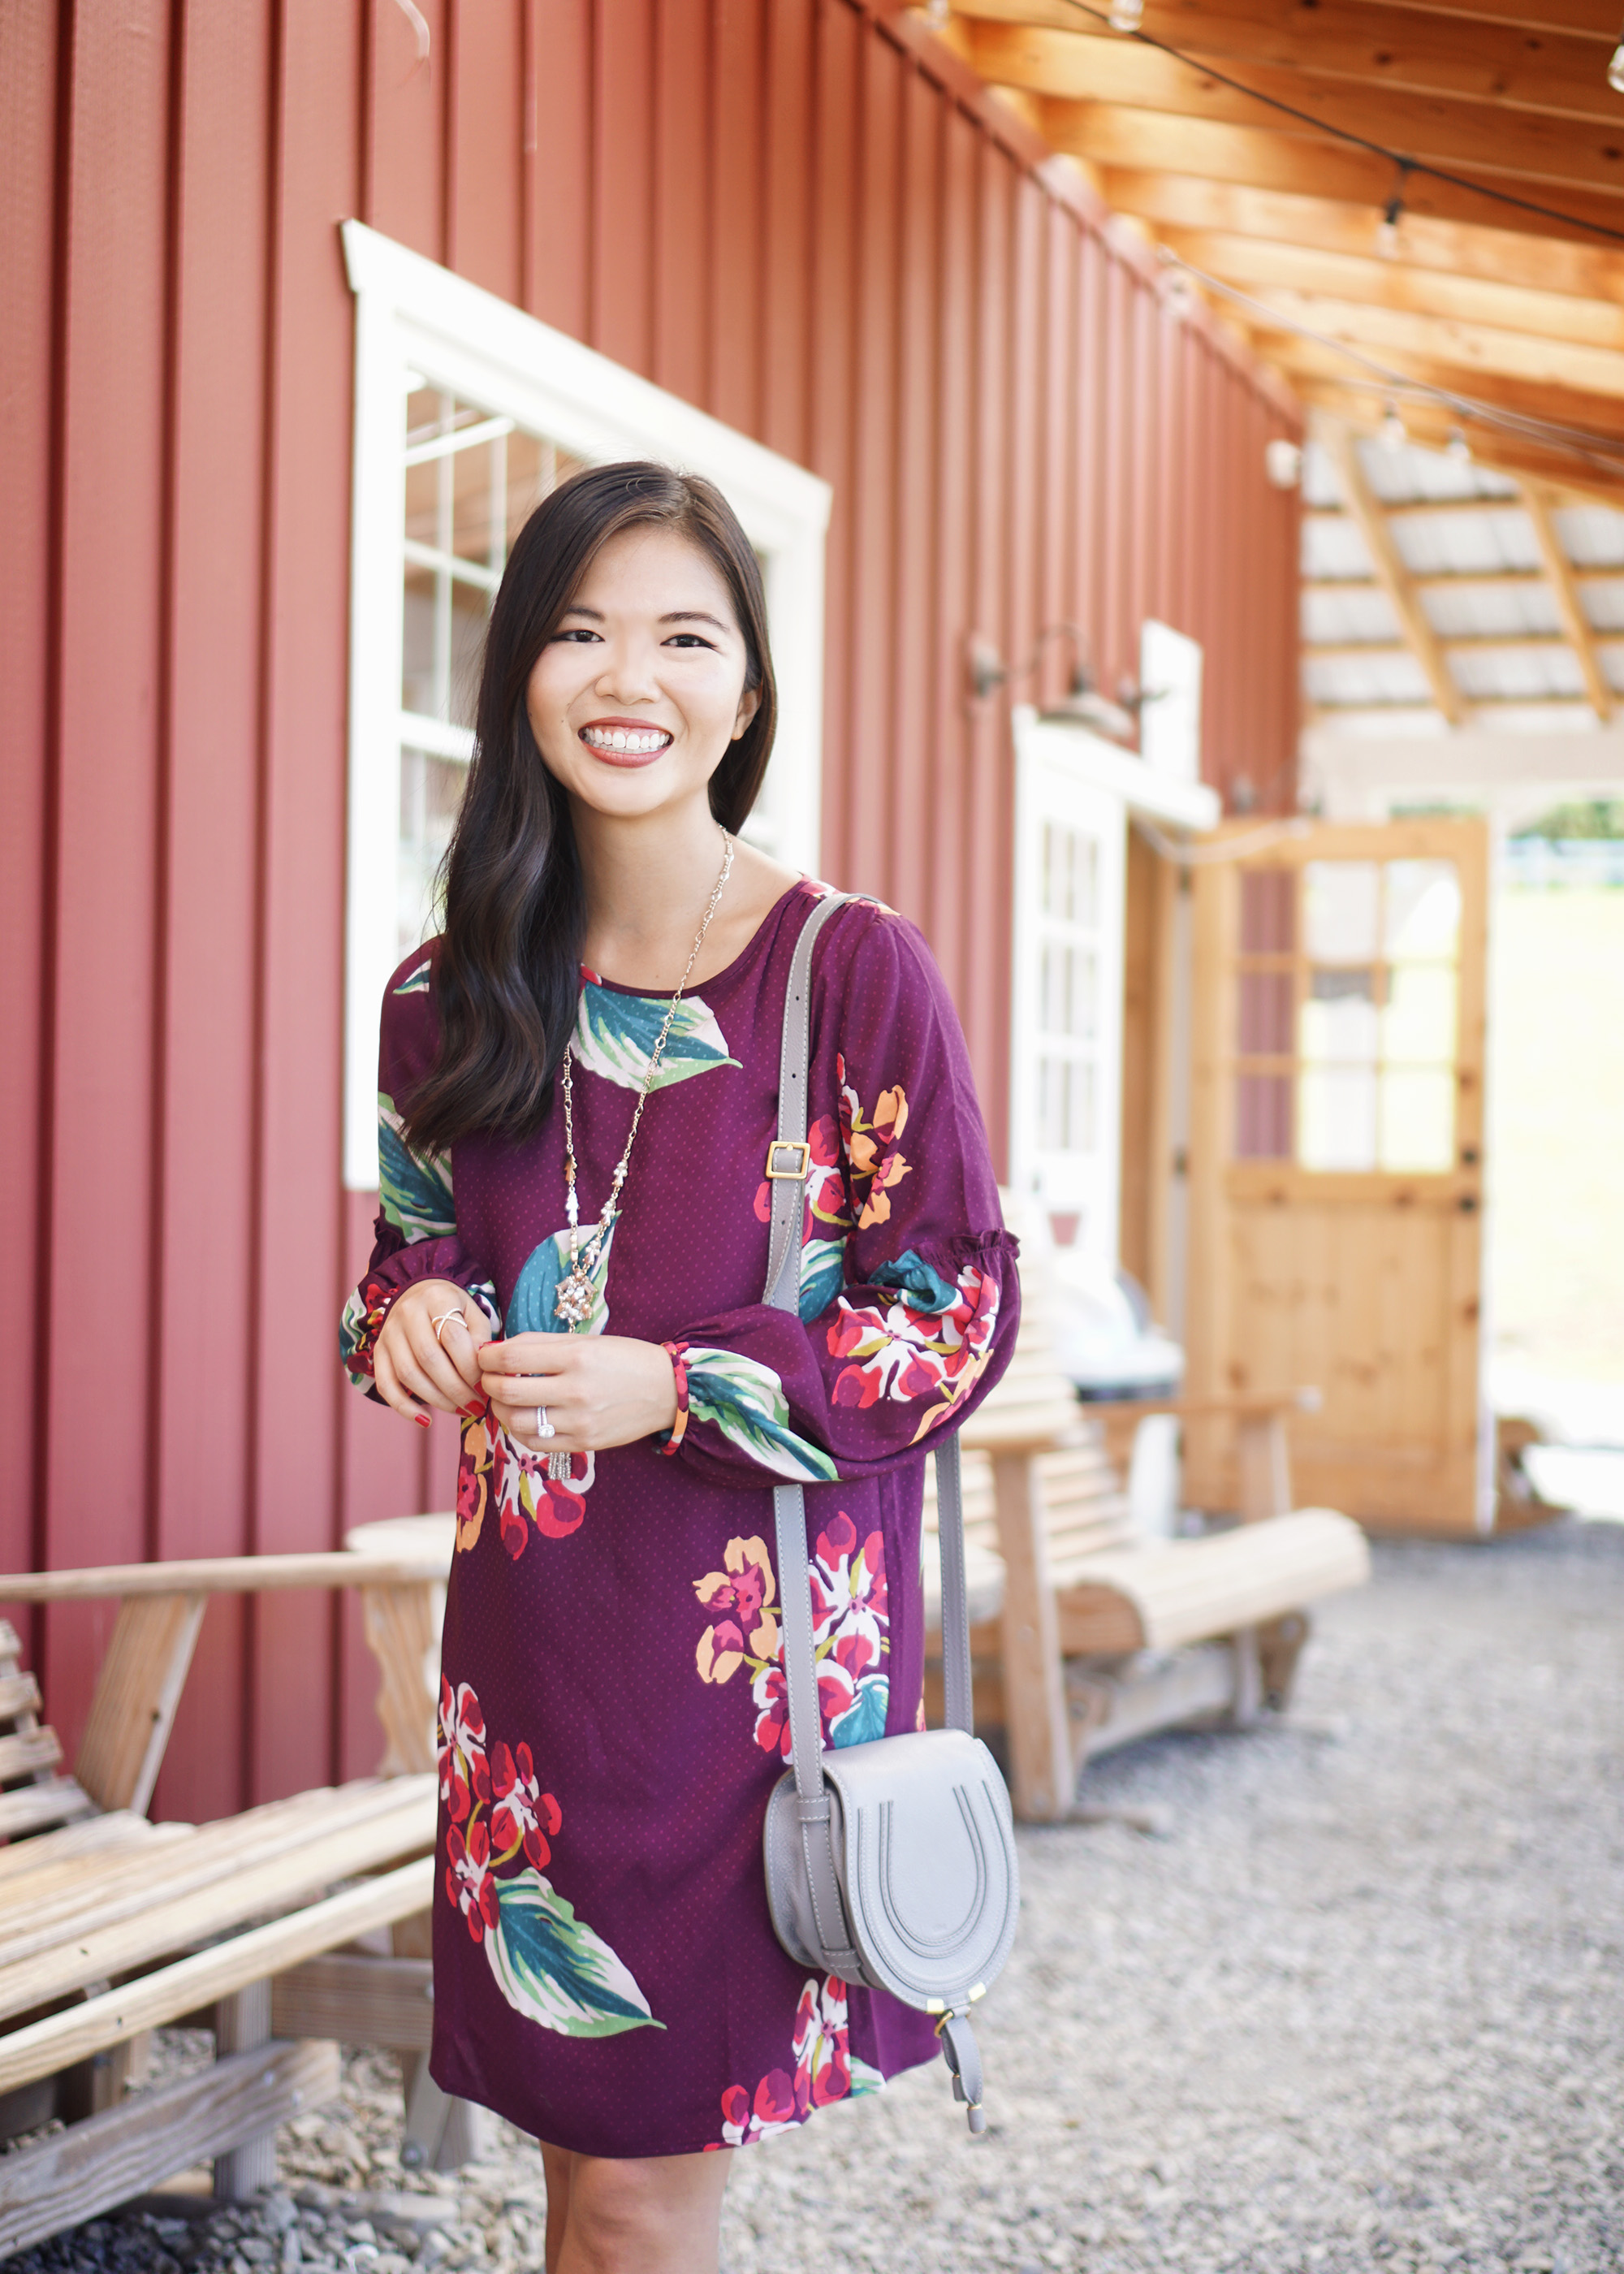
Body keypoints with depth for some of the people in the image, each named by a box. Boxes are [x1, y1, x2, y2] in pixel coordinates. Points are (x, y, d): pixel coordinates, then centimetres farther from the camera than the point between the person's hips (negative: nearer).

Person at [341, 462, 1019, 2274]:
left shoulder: (856, 975, -9)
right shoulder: (453, 998, 5)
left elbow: (959, 1315, -8)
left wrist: (672, 1391, -19)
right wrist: (414, 1309, -5)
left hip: (760, 1637, -4)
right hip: (532, 1629, 4)